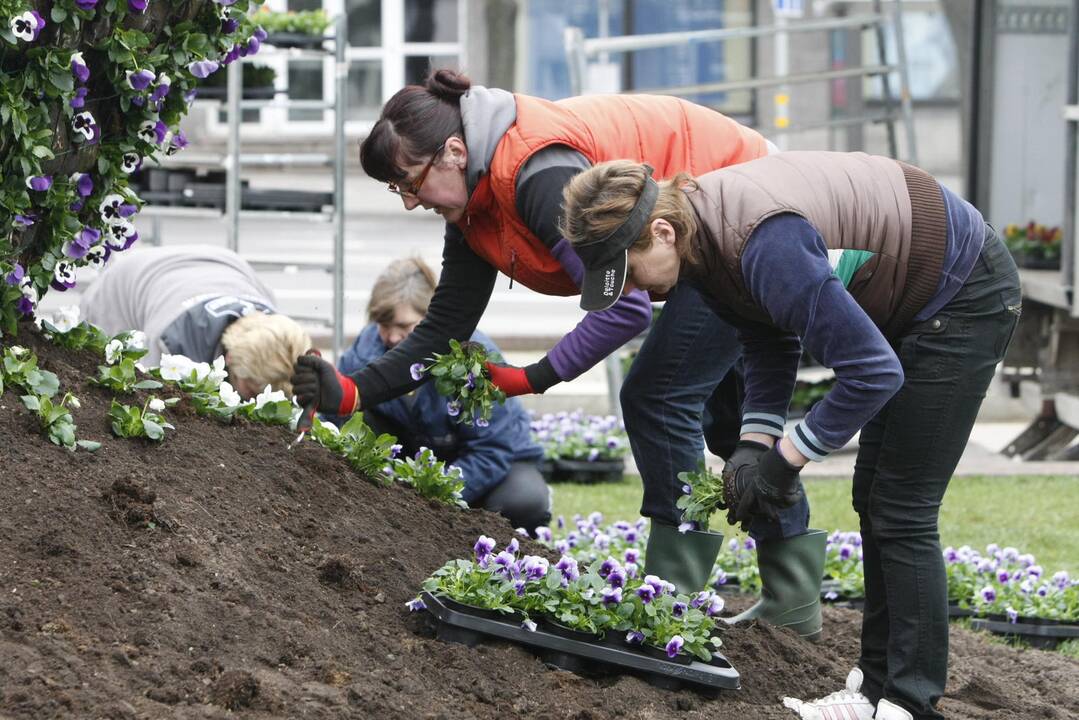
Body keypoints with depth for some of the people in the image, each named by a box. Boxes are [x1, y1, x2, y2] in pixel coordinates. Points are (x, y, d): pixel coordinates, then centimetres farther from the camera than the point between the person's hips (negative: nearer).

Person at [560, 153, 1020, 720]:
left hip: (965, 299, -10)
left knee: (900, 512, -10)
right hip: (909, 302, 10)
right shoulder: (702, 235, -7)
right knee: (874, 498, 14)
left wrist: (783, 459, -24)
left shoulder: (767, 246, -37)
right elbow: (771, 343, 7)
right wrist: (754, 445, -6)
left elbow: (871, 371, -34)